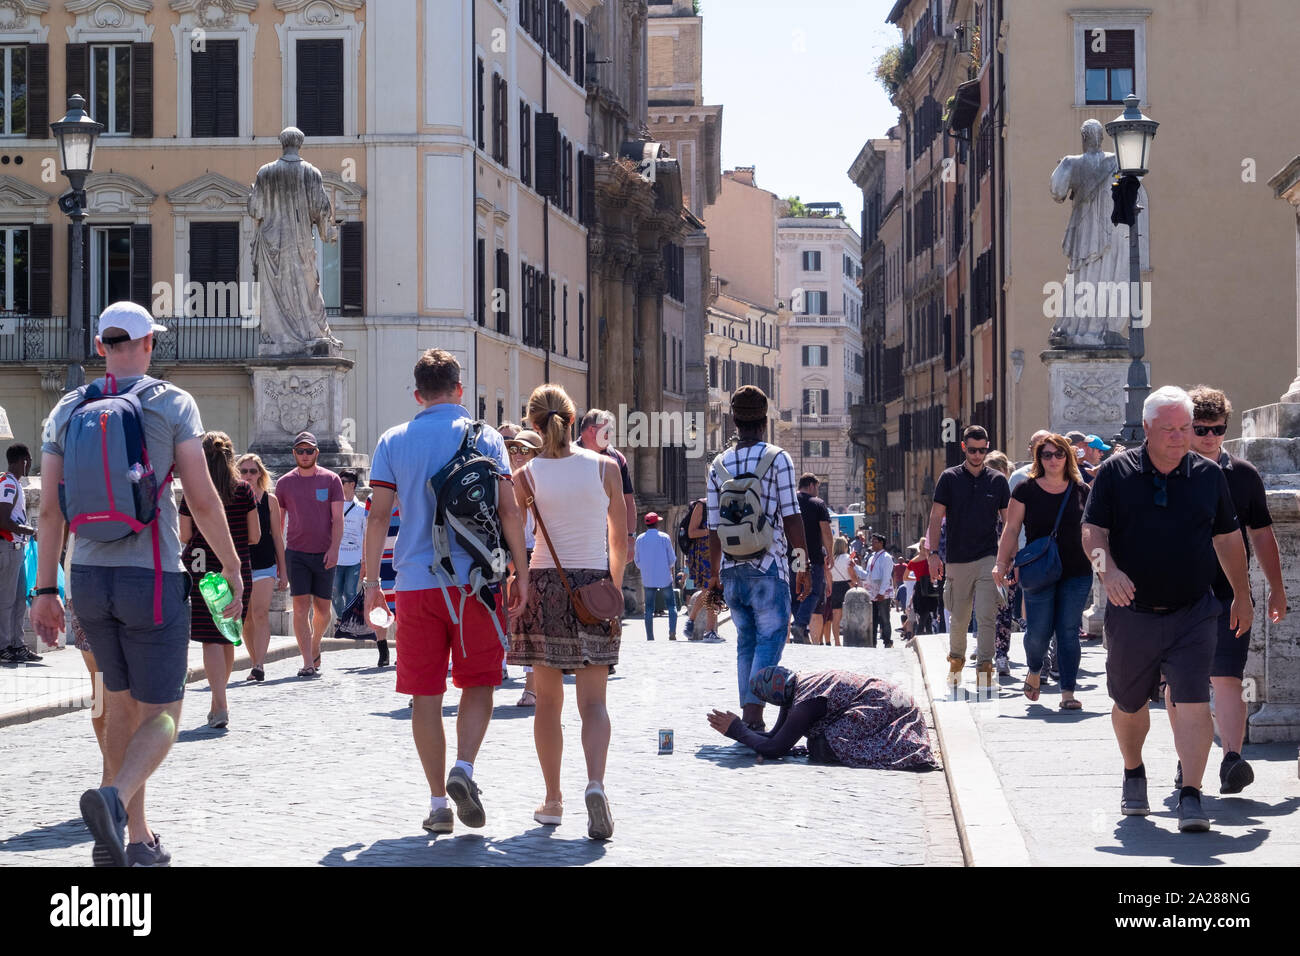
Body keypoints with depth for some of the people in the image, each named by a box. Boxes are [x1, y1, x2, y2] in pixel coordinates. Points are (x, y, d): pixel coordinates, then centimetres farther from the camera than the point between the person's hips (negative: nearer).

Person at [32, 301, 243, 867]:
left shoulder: (66, 410, 8)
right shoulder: (172, 404, -4)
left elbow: (50, 508, 5)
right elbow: (202, 500, -8)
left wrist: (45, 590, 9)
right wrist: (233, 570, 1)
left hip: (88, 577, 5)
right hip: (151, 577, -4)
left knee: (122, 703, 19)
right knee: (161, 714, 1)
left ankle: (136, 836, 20)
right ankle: (114, 798, -28)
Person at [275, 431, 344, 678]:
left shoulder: (331, 480, 3)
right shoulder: (284, 483, 6)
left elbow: (337, 518, 0)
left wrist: (334, 548, -11)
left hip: (324, 554, 0)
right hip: (296, 553, 0)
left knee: (322, 609, 7)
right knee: (300, 606, -9)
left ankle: (315, 646, 33)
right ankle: (308, 662, -10)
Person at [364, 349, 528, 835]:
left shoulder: (393, 441, 6)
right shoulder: (485, 437, 3)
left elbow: (378, 516, 3)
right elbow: (508, 510, -1)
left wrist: (371, 580, 8)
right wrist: (521, 572, 5)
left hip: (417, 581, 1)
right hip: (475, 577, -1)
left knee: (425, 694, 6)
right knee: (478, 683, 10)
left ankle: (438, 802, 7)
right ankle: (464, 769, -12)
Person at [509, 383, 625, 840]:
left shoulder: (527, 475, -2)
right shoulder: (605, 468, 0)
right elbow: (620, 541, 5)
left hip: (545, 584, 0)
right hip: (594, 584, 0)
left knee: (548, 702, 10)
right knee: (593, 701, 0)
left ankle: (553, 801, 13)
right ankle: (595, 782, -24)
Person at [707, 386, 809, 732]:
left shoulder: (718, 465, 7)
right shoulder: (777, 459, -5)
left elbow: (713, 527, 8)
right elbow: (791, 518, -8)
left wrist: (716, 573, 17)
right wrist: (804, 566, -1)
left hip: (731, 570, 4)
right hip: (768, 569, -4)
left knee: (746, 641, 14)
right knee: (770, 638, -1)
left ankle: (748, 716, 12)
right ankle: (753, 712, -16)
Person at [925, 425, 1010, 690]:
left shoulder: (998, 480, 6)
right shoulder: (949, 478, 3)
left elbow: (1008, 521, 9)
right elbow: (936, 517, 1)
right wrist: (933, 553, -9)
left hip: (988, 559, 0)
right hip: (957, 559, 1)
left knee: (986, 616, -11)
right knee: (958, 618, 10)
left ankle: (984, 668, -9)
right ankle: (956, 659, 32)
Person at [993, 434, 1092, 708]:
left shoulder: (1081, 490, 7)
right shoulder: (1026, 490, 2)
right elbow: (1011, 529, 3)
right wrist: (1002, 564, -3)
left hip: (1077, 574, 1)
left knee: (1069, 632, -2)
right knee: (1039, 631, -4)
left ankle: (1068, 692, 2)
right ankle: (1034, 670, 27)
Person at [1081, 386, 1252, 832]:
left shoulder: (1209, 476, 5)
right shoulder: (1115, 473, -1)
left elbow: (1228, 539, 14)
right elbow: (1093, 531, -4)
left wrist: (1242, 595, 17)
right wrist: (1108, 569, -23)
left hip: (1193, 614, 0)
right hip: (1132, 612, 0)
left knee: (1193, 703, -13)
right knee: (1129, 703, 14)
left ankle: (1190, 797, -12)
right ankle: (1134, 775, 39)